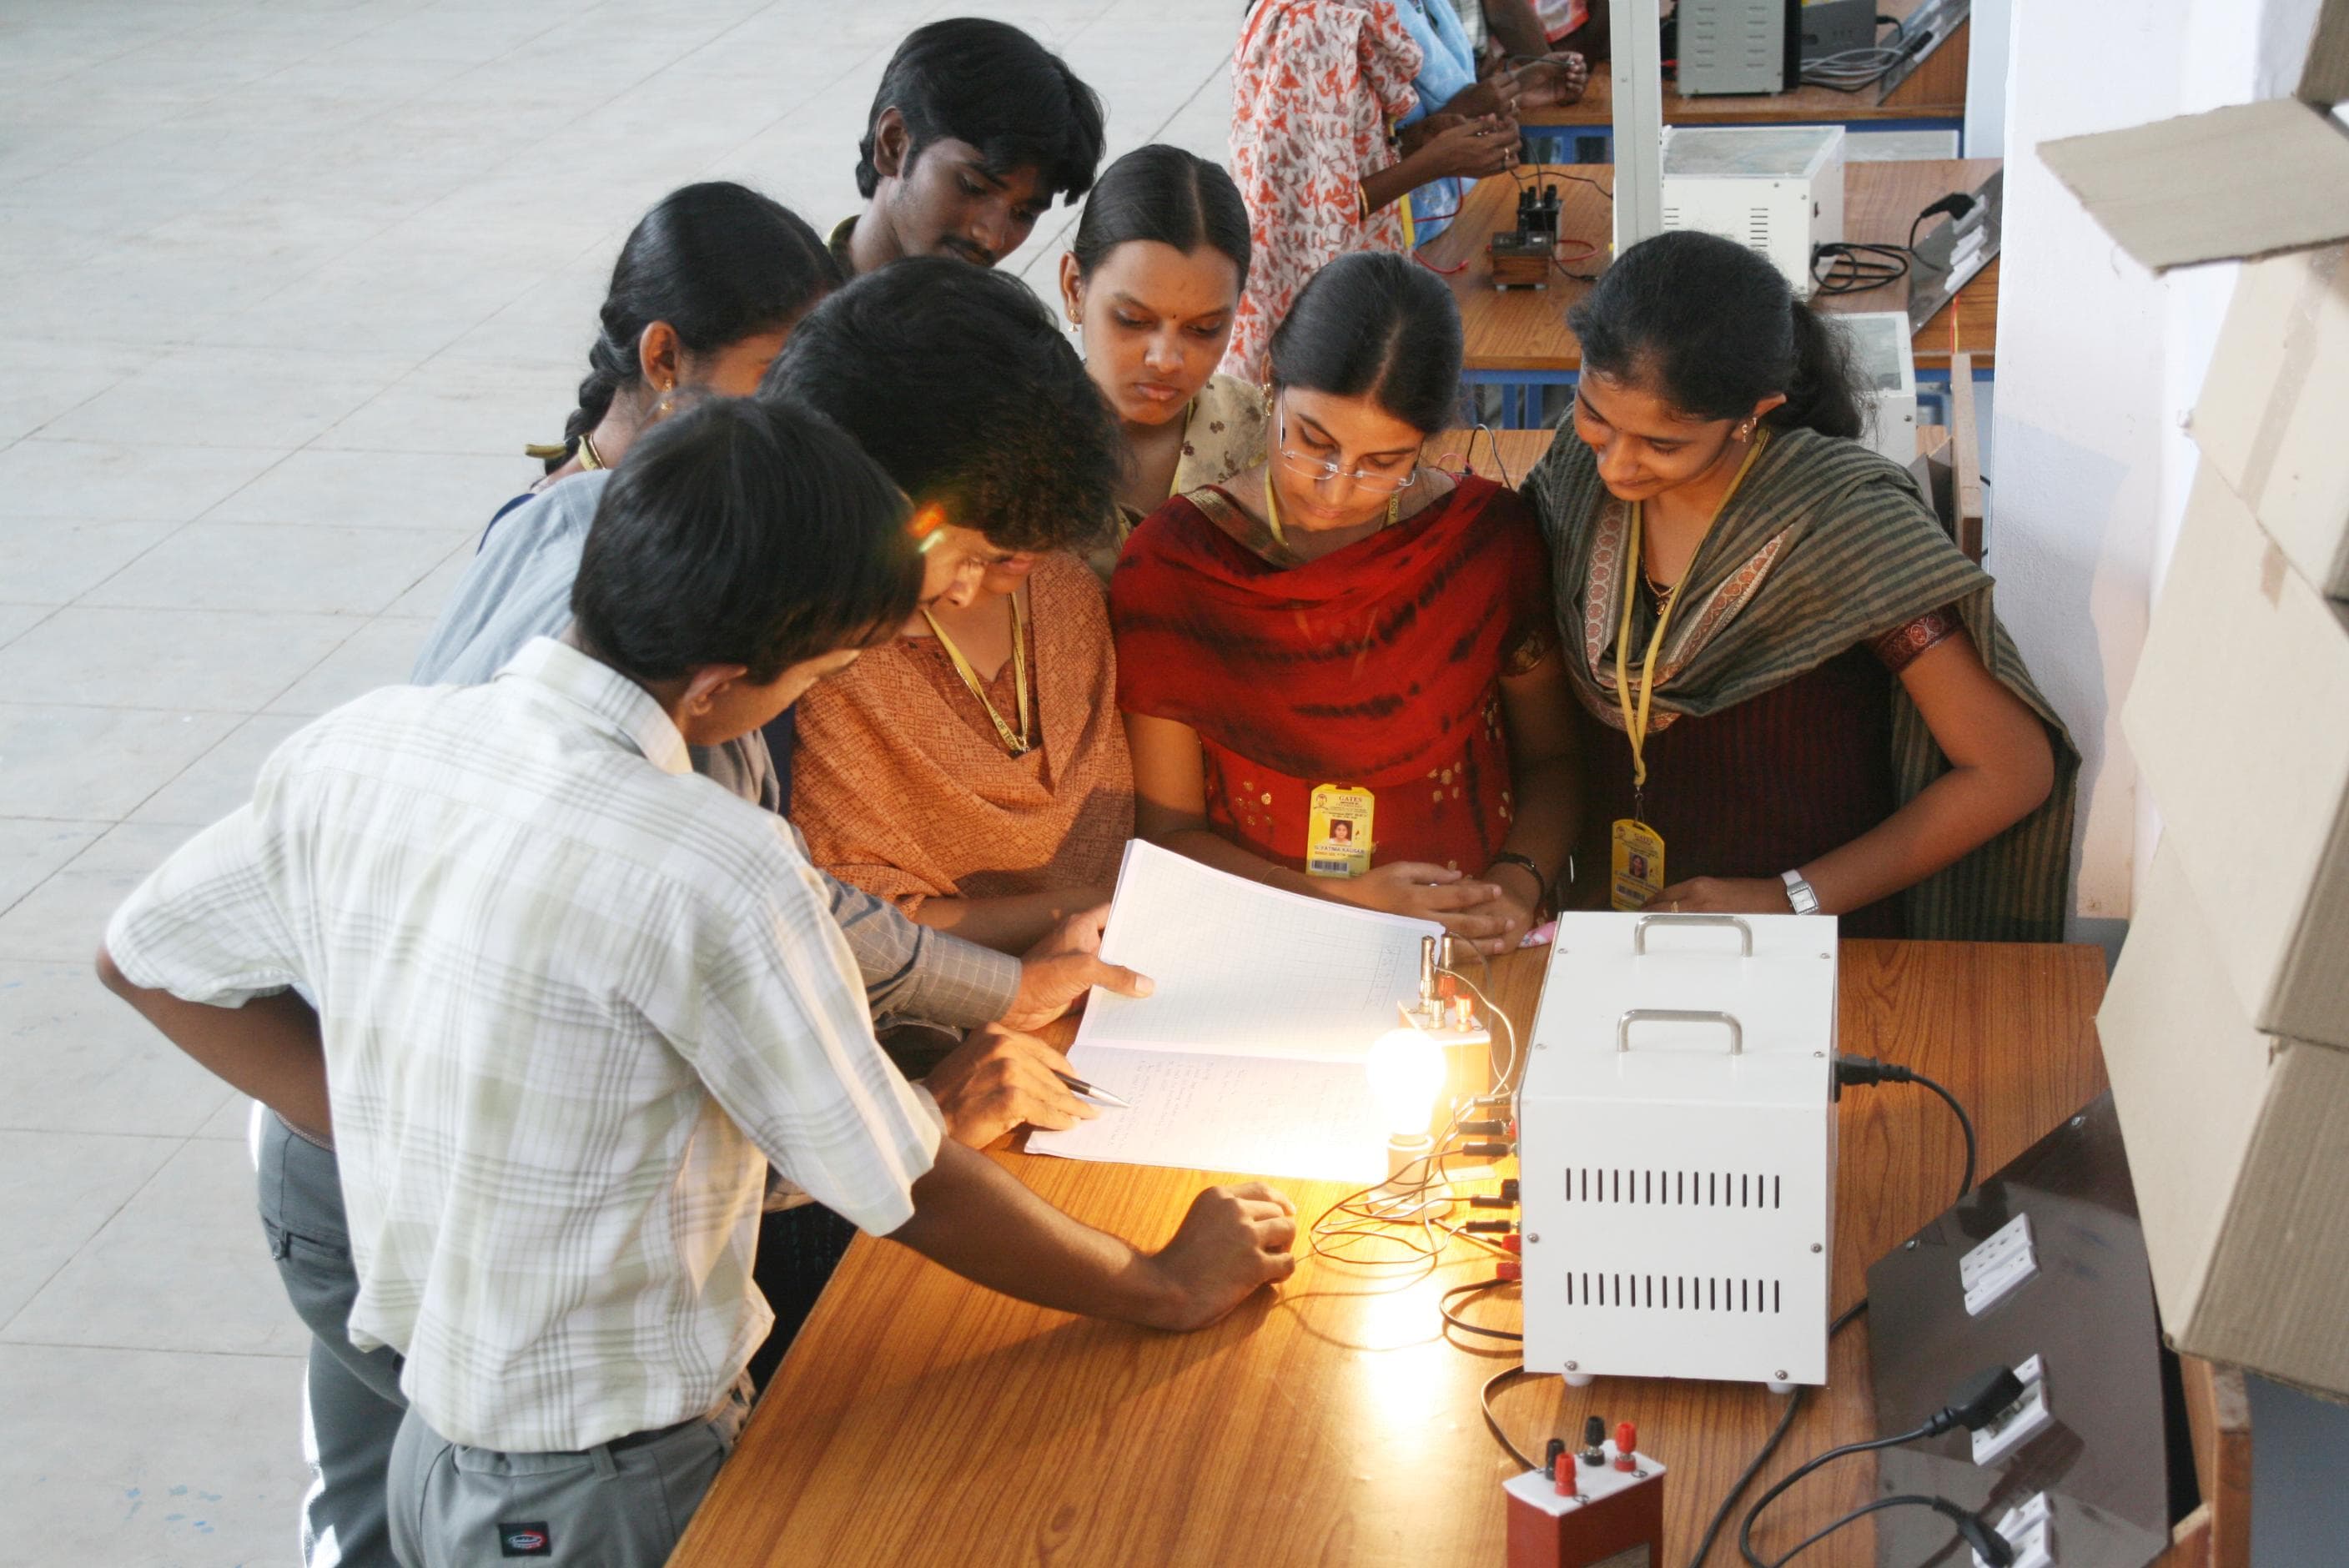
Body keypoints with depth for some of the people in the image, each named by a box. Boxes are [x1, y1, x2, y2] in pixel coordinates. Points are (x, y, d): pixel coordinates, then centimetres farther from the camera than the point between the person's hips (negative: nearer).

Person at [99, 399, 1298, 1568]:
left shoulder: (361, 747, -8)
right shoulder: (714, 873, -28)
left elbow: (145, 958, 8)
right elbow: (917, 1193, -17)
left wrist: (399, 1135, 7)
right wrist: (1165, 1287, -2)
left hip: (435, 1438, 7)